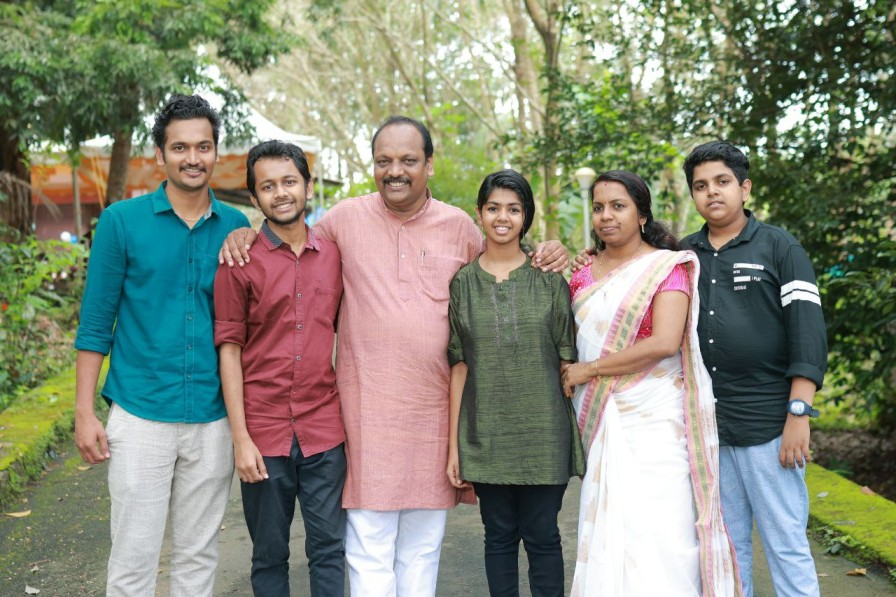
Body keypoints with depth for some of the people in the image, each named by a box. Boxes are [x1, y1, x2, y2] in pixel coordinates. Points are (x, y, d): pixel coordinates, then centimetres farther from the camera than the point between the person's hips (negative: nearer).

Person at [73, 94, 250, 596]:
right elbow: (97, 322, 0)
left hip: (213, 419, 2)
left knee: (198, 557, 13)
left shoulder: (237, 228, 4)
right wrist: (85, 413, -4)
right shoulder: (122, 221, -2)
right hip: (140, 416, -2)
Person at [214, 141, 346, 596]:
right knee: (269, 555, 10)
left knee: (329, 549, 7)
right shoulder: (239, 263, -2)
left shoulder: (334, 256, 6)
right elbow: (229, 350, -3)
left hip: (325, 431, 2)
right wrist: (240, 438, -8)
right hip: (265, 433, -2)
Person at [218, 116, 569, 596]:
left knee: (423, 548, 15)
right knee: (369, 550, 0)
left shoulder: (459, 226, 6)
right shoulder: (345, 218, 2)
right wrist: (246, 232, -1)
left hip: (434, 408, 2)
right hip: (367, 408, -2)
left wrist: (544, 258, 2)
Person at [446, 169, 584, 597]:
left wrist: (578, 430, -2)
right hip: (486, 433, 1)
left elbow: (567, 358, 3)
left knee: (542, 536, 4)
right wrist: (453, 444, 0)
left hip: (544, 432, -1)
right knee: (500, 535, 10)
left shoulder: (549, 277, 3)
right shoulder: (463, 282, 5)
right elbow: (459, 366, 3)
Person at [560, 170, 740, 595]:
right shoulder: (581, 277, 13)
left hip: (653, 420, -5)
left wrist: (589, 370, -12)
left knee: (652, 530, -8)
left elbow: (665, 342, -17)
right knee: (606, 537, 4)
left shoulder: (667, 267, -3)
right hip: (598, 424, 5)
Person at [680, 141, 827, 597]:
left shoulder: (778, 247, -1)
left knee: (786, 545, 0)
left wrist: (799, 414, -14)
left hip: (768, 423, -4)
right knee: (726, 545, 12)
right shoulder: (684, 255, 11)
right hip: (705, 426, 4)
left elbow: (808, 333, -8)